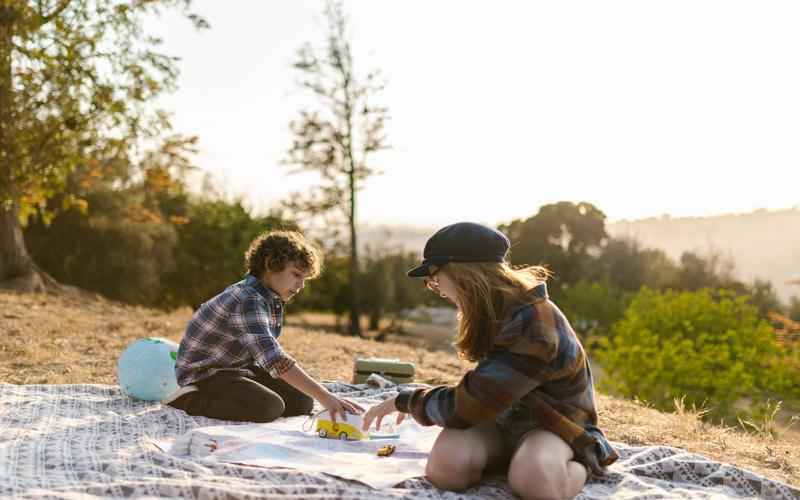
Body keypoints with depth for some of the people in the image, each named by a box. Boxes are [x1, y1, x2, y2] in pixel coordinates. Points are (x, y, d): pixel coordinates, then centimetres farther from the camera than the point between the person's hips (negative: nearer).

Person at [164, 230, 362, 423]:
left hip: (241, 368, 9)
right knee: (270, 407, -29)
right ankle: (191, 401, -11)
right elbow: (274, 359, -41)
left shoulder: (274, 299, 2)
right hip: (205, 372, -9)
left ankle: (228, 396, 11)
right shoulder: (248, 300, -29)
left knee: (302, 403, -3)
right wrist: (324, 396, -46)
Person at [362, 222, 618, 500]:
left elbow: (464, 408, -23)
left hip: (552, 423, -6)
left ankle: (579, 464, -10)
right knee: (446, 463, -28)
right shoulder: (498, 311, 4)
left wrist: (406, 401, -7)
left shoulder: (532, 327, -27)